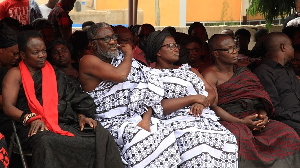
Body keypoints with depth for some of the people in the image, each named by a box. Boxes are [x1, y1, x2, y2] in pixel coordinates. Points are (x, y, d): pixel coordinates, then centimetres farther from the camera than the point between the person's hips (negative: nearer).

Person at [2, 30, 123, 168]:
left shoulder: (55, 73, 28)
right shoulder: (16, 74, 14)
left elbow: (74, 98, 23)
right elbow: (8, 107, 2)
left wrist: (82, 116, 2)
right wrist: (31, 118, -15)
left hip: (66, 123, 4)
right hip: (36, 126, -4)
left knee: (101, 135, -25)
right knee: (46, 142, -42)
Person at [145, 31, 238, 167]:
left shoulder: (189, 70, 28)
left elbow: (211, 92, 20)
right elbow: (157, 107, -9)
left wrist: (201, 103, -5)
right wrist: (193, 98, -7)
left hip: (205, 118, 6)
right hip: (176, 122, -5)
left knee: (228, 139, -25)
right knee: (196, 141, -37)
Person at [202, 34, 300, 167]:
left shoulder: (243, 71, 22)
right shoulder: (210, 75, 1)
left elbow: (261, 98, 18)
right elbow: (212, 106, -10)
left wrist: (263, 116, -5)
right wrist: (241, 122, -19)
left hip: (254, 120, 6)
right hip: (227, 121, -6)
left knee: (287, 133, -16)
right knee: (241, 136, -39)